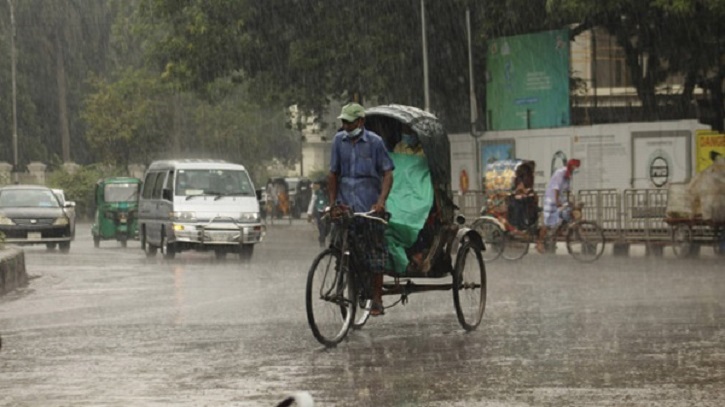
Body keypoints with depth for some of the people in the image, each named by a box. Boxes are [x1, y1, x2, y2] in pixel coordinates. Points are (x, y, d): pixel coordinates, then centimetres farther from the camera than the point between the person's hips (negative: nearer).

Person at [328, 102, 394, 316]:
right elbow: (333, 173, 15)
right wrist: (332, 202, 8)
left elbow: (388, 173, -5)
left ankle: (377, 300, 3)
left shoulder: (375, 142, -3)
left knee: (374, 253, -1)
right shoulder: (339, 140, 8)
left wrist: (381, 200, -18)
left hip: (370, 207, -3)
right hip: (345, 205, 3)